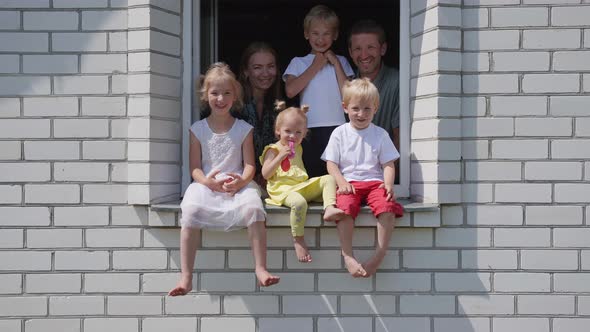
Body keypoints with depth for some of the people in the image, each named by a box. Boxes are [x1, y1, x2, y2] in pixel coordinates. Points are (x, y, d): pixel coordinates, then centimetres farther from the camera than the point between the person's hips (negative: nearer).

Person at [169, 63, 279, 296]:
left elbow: (249, 164, 3)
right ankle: (186, 277, -27)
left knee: (253, 207, -33)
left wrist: (241, 180, -19)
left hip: (237, 185, 0)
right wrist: (207, 181, -17)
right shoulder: (198, 129, 9)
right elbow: (195, 167, 4)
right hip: (206, 185, 0)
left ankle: (260, 268, -25)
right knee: (191, 211, -32)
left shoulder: (243, 129, 10)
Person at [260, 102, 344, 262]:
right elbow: (265, 174, -6)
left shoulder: (297, 148, 22)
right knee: (299, 202, -38)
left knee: (328, 179, -7)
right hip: (283, 188, -7)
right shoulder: (273, 150, 3)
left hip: (304, 185, 7)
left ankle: (329, 208, -31)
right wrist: (281, 156, -16)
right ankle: (298, 240, -27)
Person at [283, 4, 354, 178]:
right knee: (311, 176, 1)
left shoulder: (340, 61, 14)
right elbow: (290, 91, -7)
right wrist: (315, 67, -1)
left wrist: (336, 63, 0)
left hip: (336, 126, 0)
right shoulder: (299, 62, 12)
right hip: (309, 129, 0)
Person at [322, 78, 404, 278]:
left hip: (374, 182, 1)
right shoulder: (339, 133, 10)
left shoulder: (380, 134, 12)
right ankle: (347, 256, -30)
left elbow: (388, 164, 8)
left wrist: (388, 184, -12)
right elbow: (331, 164, 5)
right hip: (348, 183, -1)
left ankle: (380, 254, -25)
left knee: (387, 206, -31)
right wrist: (341, 182, -14)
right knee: (345, 208, -34)